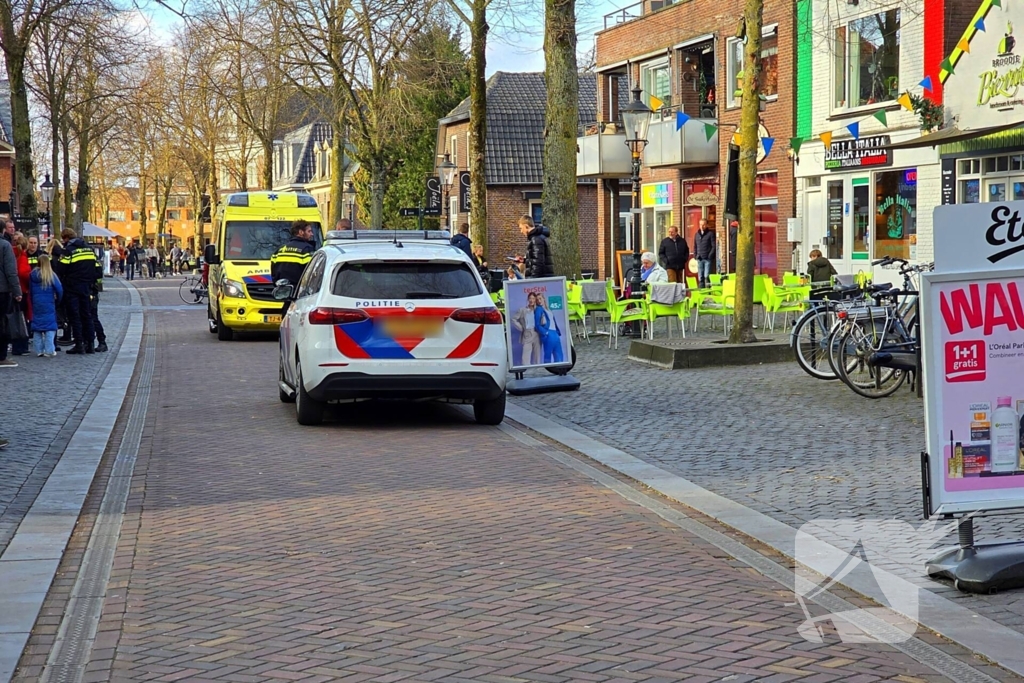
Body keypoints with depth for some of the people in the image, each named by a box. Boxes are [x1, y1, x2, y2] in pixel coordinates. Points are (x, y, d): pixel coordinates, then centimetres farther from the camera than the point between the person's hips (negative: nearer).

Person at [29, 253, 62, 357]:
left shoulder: (33, 275, 0)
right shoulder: (51, 275, -9)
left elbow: (30, 290, 6)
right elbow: (59, 289, -10)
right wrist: (57, 299, 8)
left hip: (36, 305, 3)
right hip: (48, 305, -3)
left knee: (36, 326, 10)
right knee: (50, 326, 0)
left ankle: (39, 350, 11)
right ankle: (49, 350, -7)